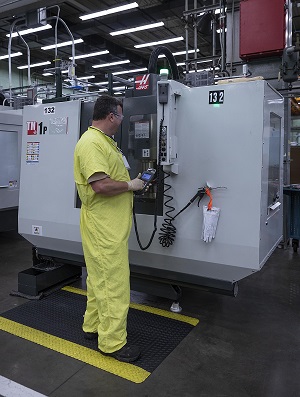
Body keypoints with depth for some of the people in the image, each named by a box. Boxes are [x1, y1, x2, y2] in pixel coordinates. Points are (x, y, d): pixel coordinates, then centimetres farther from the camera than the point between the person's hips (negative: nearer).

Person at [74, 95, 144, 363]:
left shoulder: (105, 140, 16)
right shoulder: (91, 143, -18)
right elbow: (101, 185, -28)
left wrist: (133, 181, 12)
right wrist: (130, 185, -15)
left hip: (111, 225, 11)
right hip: (103, 227, -11)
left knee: (100, 278, 20)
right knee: (114, 283, -2)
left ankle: (94, 325, 36)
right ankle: (112, 342, 13)